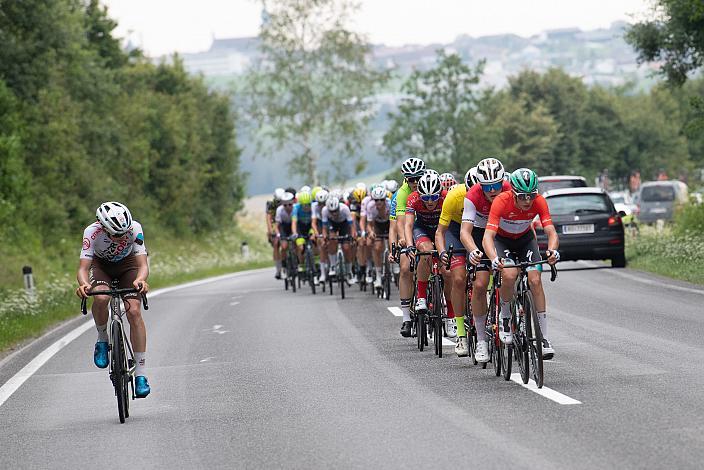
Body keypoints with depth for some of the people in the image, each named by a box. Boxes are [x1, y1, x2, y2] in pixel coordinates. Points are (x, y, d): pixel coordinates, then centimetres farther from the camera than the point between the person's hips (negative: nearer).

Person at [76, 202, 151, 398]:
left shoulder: (134, 228, -33)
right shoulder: (92, 232, -34)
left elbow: (143, 264, -36)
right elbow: (83, 267, -36)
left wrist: (140, 279, -58)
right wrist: (83, 284, -59)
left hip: (127, 264, 0)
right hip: (101, 265, 0)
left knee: (134, 311, -19)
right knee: (101, 297, -34)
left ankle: (140, 374, -15)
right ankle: (102, 339, -4)